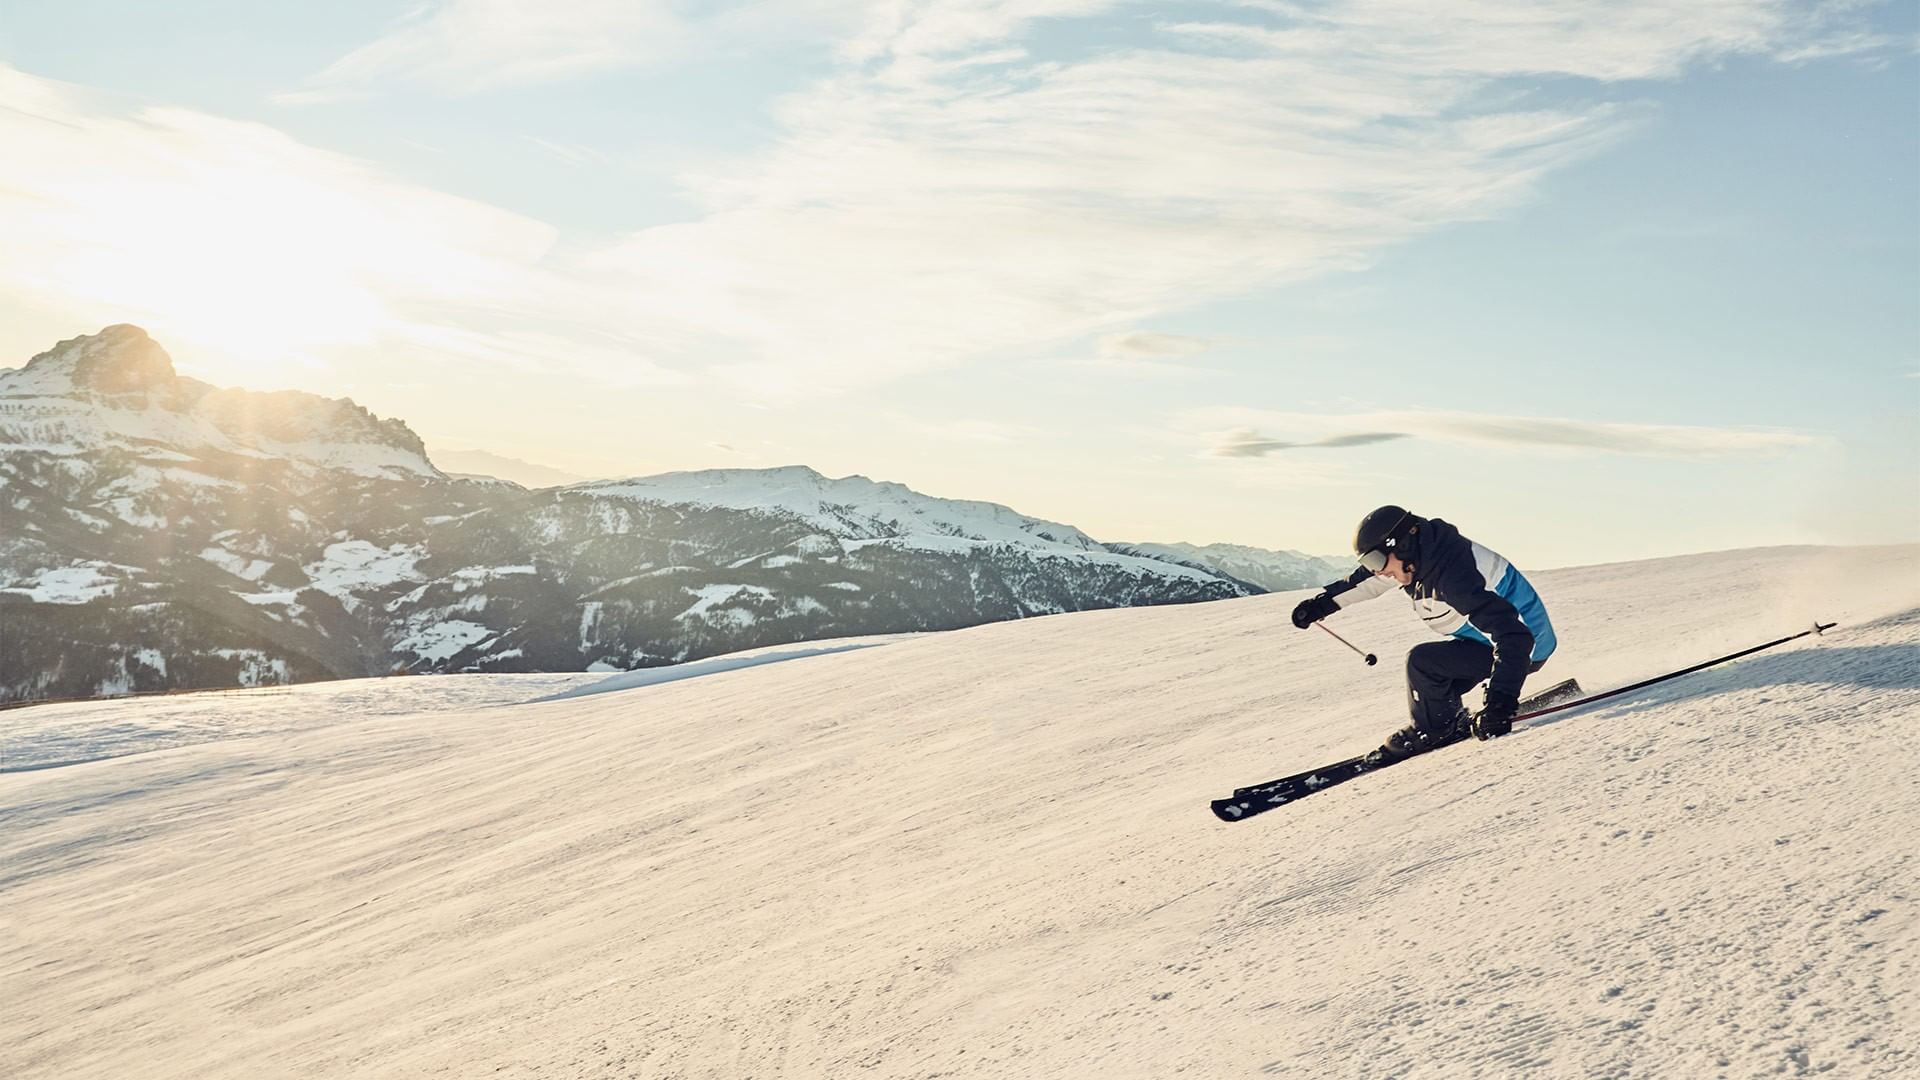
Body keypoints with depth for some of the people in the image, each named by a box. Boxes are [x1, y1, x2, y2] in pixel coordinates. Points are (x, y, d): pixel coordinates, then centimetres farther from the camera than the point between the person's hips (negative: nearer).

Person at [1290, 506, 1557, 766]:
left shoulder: (1453, 577, -33)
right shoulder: (1421, 554, -5)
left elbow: (1513, 636, -38)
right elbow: (1365, 580, 15)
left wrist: (1502, 702, -44)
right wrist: (1323, 601, 16)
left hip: (1525, 648, -9)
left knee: (1422, 662, -16)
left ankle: (1433, 731, 3)